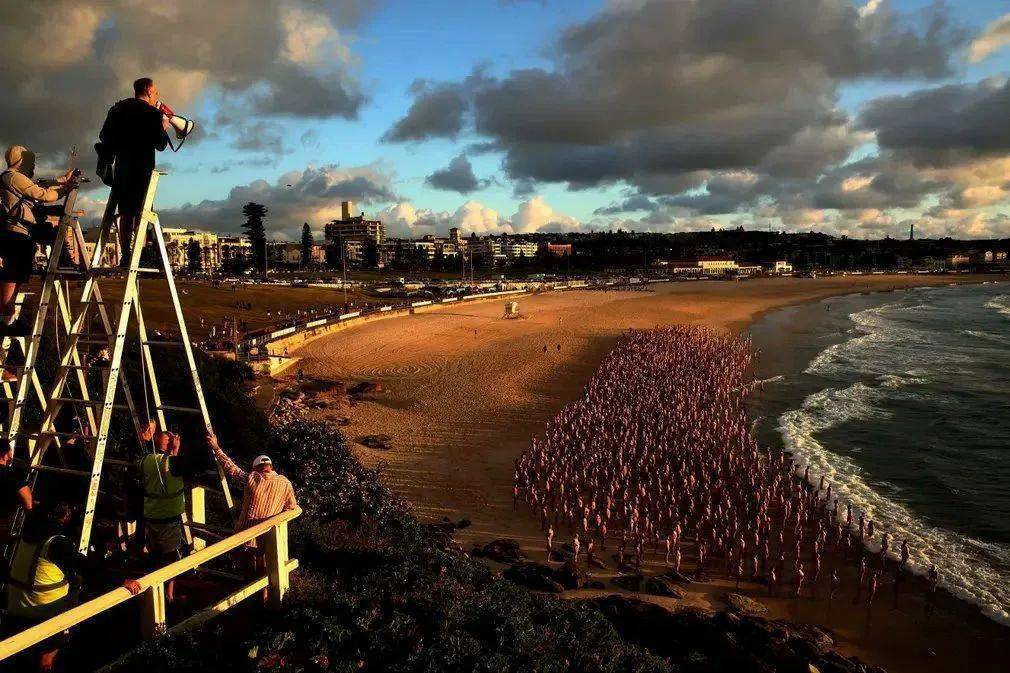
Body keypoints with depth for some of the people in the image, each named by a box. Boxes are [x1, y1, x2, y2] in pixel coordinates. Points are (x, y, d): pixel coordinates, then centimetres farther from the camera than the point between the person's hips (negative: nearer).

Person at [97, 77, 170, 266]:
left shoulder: (117, 109, 14)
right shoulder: (152, 113, -6)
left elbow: (104, 136, 14)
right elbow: (160, 145, -6)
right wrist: (164, 128, 11)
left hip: (121, 168, 6)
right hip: (142, 169, -6)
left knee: (125, 213, 8)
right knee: (141, 213, -6)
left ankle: (125, 256, 5)